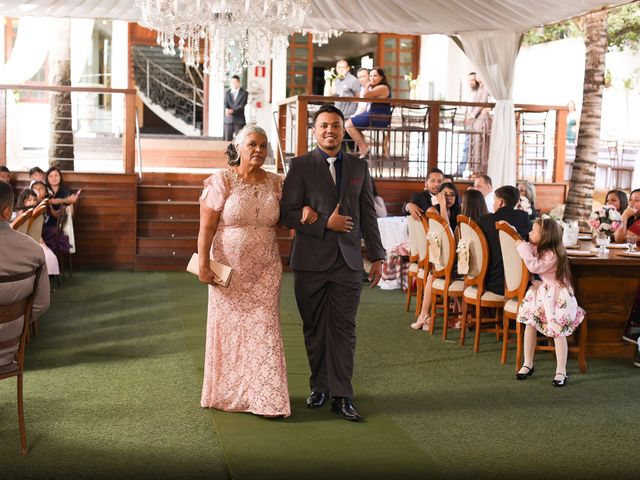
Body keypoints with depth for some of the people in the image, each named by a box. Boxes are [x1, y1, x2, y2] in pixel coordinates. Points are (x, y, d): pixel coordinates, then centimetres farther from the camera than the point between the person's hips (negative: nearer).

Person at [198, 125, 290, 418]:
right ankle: (227, 394, 24)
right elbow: (206, 227, -10)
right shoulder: (222, 181, -8)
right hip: (229, 268, -2)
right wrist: (203, 264, -16)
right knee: (228, 327, 8)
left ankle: (266, 398, 6)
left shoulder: (275, 183, 4)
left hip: (265, 270, 3)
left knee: (263, 328, 0)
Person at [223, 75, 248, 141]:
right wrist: (226, 109, -21)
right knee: (228, 140, 3)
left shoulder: (244, 93, 0)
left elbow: (242, 106, -9)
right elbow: (226, 104, 3)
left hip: (239, 120, -3)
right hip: (228, 120, 3)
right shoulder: (227, 92, 13)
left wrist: (232, 111, -24)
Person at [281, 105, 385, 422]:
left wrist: (377, 256, 9)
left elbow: (368, 215, 12)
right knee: (315, 329, 8)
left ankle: (341, 395, 4)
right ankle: (319, 386, 23)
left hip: (348, 262, 2)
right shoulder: (300, 166, 1)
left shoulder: (359, 167, 11)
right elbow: (288, 213, -4)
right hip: (311, 262, -1)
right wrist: (326, 224, -13)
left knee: (344, 328, 0)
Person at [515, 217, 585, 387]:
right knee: (530, 324, -2)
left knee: (558, 331, -7)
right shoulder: (537, 248, 5)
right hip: (539, 292, 8)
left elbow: (535, 266, -30)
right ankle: (528, 364, 9)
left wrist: (523, 248, -23)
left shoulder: (553, 254, -21)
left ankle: (561, 371, -1)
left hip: (555, 296, -8)